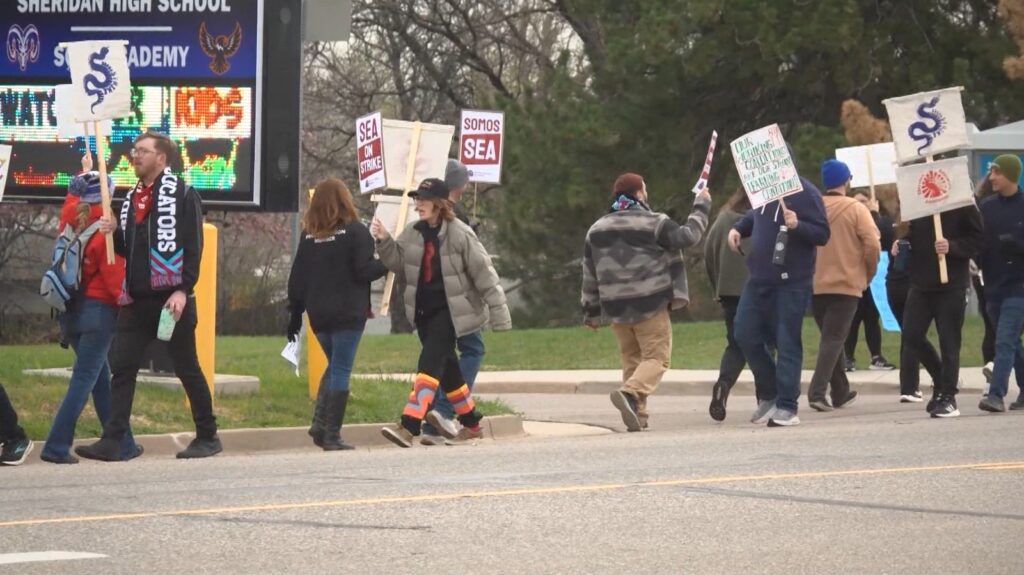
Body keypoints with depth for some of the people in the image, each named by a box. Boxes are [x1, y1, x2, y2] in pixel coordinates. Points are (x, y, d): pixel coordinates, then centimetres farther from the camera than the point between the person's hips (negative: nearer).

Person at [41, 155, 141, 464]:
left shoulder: (70, 220, 5)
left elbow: (73, 196, 28)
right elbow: (114, 275, -16)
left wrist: (85, 173, 42)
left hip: (70, 309, 8)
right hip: (98, 311, -8)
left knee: (101, 377, 14)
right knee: (84, 380, -6)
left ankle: (123, 444, 19)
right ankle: (57, 447, -13)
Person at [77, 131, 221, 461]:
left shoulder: (182, 195, -5)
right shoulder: (132, 198, 17)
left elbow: (193, 248, -11)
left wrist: (183, 290, -19)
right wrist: (114, 233, 3)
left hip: (170, 299, -7)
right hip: (135, 300, 7)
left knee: (187, 369, 2)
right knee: (122, 368, -1)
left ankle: (207, 437, 12)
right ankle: (112, 441, -3)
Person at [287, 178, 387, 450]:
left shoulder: (309, 235, 6)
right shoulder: (354, 231, -9)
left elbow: (297, 277, 8)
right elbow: (364, 270, -13)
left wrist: (295, 314, 14)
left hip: (318, 315, 5)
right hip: (348, 313, -5)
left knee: (334, 365, 19)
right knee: (341, 370, -2)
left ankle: (320, 425, 4)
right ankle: (332, 436, -5)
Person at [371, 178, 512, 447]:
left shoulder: (459, 235, -13)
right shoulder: (413, 234, 5)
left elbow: (484, 274, -11)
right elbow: (399, 263, 8)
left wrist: (499, 314, -12)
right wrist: (384, 241, -10)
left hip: (450, 311, -7)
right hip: (424, 311, 7)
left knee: (431, 362, -18)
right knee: (446, 366, 14)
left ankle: (409, 427, -27)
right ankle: (471, 424, 29)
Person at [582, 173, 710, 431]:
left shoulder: (596, 230, 11)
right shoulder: (654, 224, -7)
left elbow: (589, 276, 13)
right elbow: (688, 236, -4)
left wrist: (590, 310, 19)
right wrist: (701, 207, 10)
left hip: (616, 309, 5)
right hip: (650, 306, -5)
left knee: (631, 359, 14)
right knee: (657, 357, -4)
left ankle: (638, 415, 7)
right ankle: (630, 392, -29)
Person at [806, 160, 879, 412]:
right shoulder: (856, 209, -6)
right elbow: (873, 245, -13)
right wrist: (869, 273, 3)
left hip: (815, 285, 4)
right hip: (846, 284, -4)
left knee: (831, 337, 18)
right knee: (834, 339, -6)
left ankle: (841, 392, 25)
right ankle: (817, 391, -21)